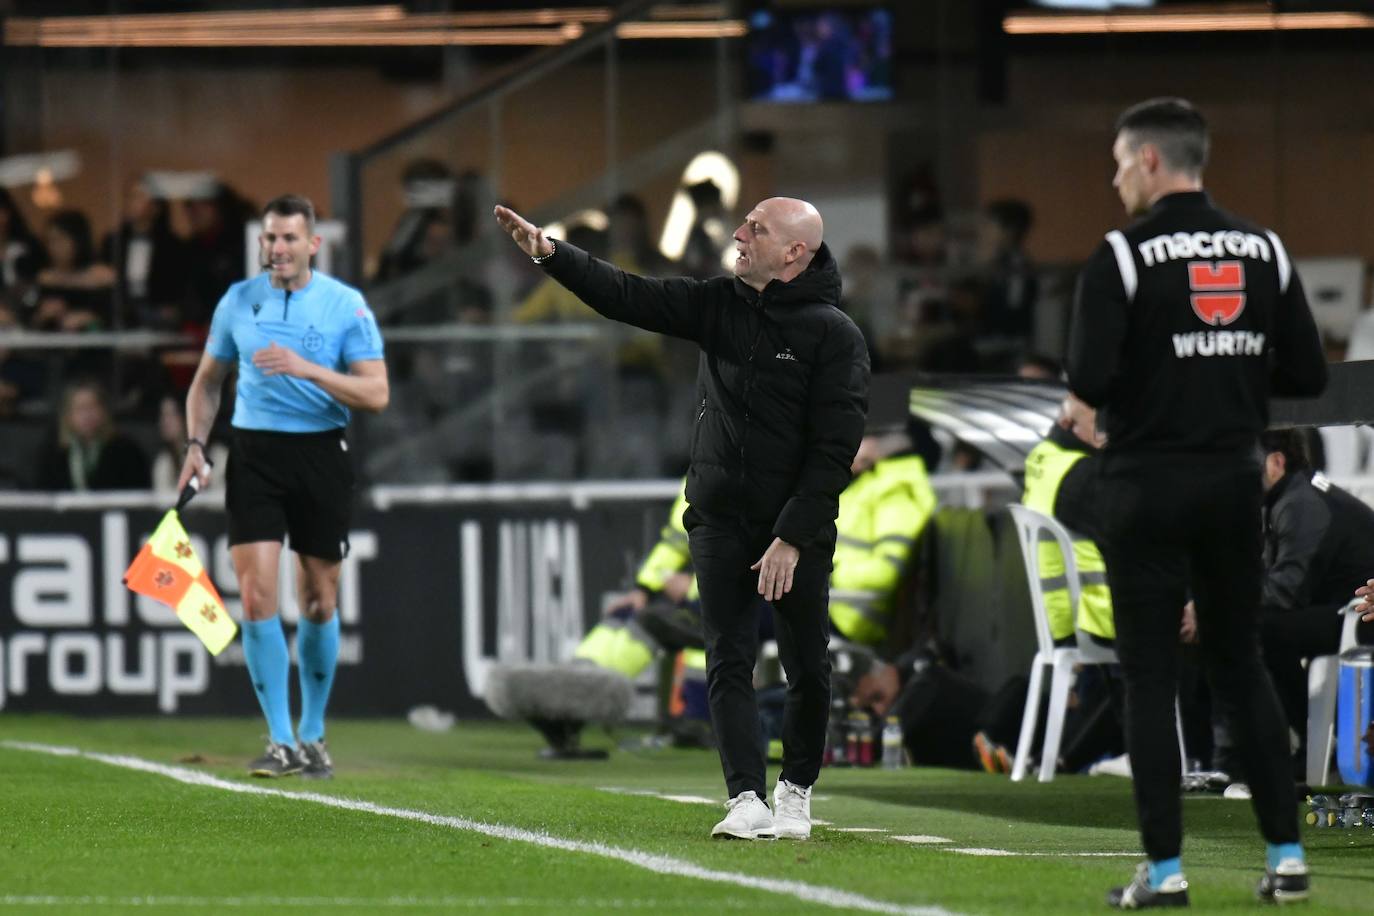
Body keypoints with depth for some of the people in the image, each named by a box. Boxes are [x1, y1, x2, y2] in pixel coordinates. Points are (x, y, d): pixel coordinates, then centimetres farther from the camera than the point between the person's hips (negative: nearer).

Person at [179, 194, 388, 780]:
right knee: (257, 593, -11)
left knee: (319, 601, 5)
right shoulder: (237, 301, 5)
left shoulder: (346, 306, -4)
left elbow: (375, 394, -9)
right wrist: (196, 444, 3)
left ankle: (313, 735, 21)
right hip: (254, 453, 1)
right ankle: (281, 741, -8)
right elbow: (207, 380, 17)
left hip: (321, 454, -1)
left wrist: (307, 369, -22)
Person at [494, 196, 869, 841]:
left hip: (799, 528, -3)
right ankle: (746, 799, -11)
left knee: (806, 667, 4)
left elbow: (834, 449, -13)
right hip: (720, 518, 4)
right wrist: (550, 254, -11)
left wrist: (792, 538, -18)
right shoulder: (719, 305, 6)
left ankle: (795, 790, 21)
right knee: (728, 660, -7)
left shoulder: (835, 335, -9)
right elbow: (628, 297, 2)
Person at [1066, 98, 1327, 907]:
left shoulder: (1124, 256, -10)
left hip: (1150, 484, -4)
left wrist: (1144, 380, 5)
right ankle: (1287, 854, 11)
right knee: (1241, 663, 14)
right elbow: (1307, 376, 4)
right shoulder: (1264, 251, 4)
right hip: (1235, 478, 4)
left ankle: (1165, 869, -1)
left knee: (1151, 674, 1)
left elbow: (1089, 379, -17)